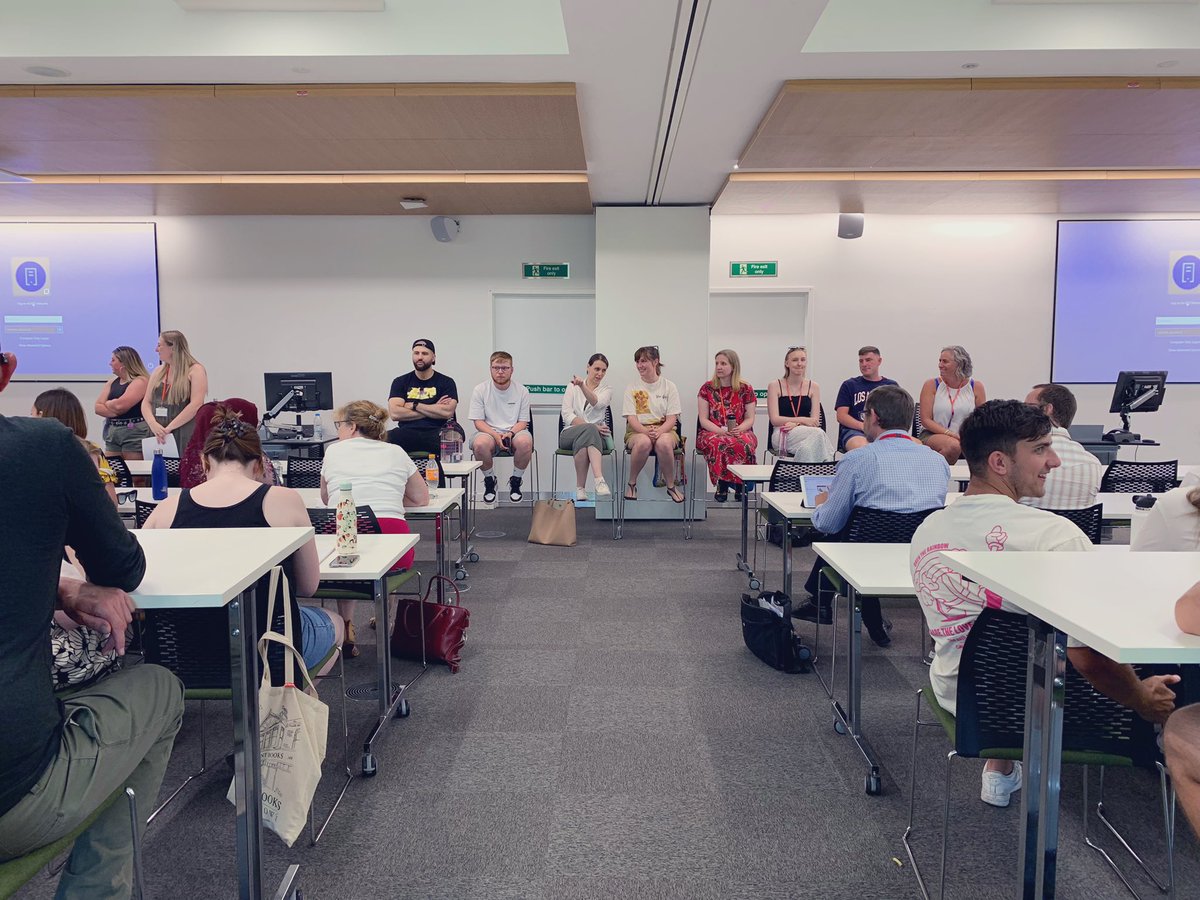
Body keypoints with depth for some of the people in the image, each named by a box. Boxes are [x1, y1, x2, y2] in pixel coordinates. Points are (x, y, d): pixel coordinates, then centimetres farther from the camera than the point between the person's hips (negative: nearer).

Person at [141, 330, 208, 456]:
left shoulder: (195, 370, -2)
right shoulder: (158, 371, 17)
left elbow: (196, 405, -14)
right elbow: (146, 403, 12)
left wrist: (168, 428, -16)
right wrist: (153, 424, -8)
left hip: (185, 437, -5)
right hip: (158, 435, 5)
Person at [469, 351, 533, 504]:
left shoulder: (522, 391, 3)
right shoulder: (480, 390, 1)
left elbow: (523, 421, 4)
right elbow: (478, 421, -2)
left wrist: (510, 433, -18)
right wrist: (496, 435, -20)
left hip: (515, 431, 0)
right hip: (489, 432, 0)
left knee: (525, 442, -35)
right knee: (479, 444, -36)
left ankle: (515, 481, -7)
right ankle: (489, 480, -4)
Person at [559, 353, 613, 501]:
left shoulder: (607, 390, 12)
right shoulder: (572, 386, 13)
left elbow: (596, 403, -13)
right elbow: (567, 414, -1)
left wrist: (582, 385, -32)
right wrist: (591, 426, -15)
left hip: (596, 434, 1)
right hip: (570, 433, -1)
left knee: (584, 440, -39)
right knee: (590, 430, -38)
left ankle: (580, 487, -48)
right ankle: (600, 480, -50)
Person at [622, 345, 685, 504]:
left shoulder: (669, 387, 7)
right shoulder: (632, 388, 7)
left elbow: (671, 418, -1)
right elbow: (631, 418, -2)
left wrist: (658, 431, -22)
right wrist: (646, 431, -23)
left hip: (664, 430, 0)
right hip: (637, 431, 0)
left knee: (664, 442, -37)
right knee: (644, 442, -38)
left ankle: (671, 486, -13)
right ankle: (631, 483, -14)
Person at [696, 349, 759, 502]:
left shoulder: (746, 389, 6)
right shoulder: (707, 388, 5)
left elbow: (750, 419, 5)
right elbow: (703, 419, 1)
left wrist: (739, 429, -17)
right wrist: (720, 431, -16)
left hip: (740, 432, 0)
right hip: (712, 432, 0)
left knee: (744, 444, -37)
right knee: (718, 443, -38)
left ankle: (740, 486, -18)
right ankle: (722, 486, -23)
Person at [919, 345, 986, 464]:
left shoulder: (976, 387, 6)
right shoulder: (931, 385, 0)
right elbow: (925, 420, -5)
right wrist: (950, 433, -17)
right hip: (933, 435, -2)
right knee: (953, 446, -35)